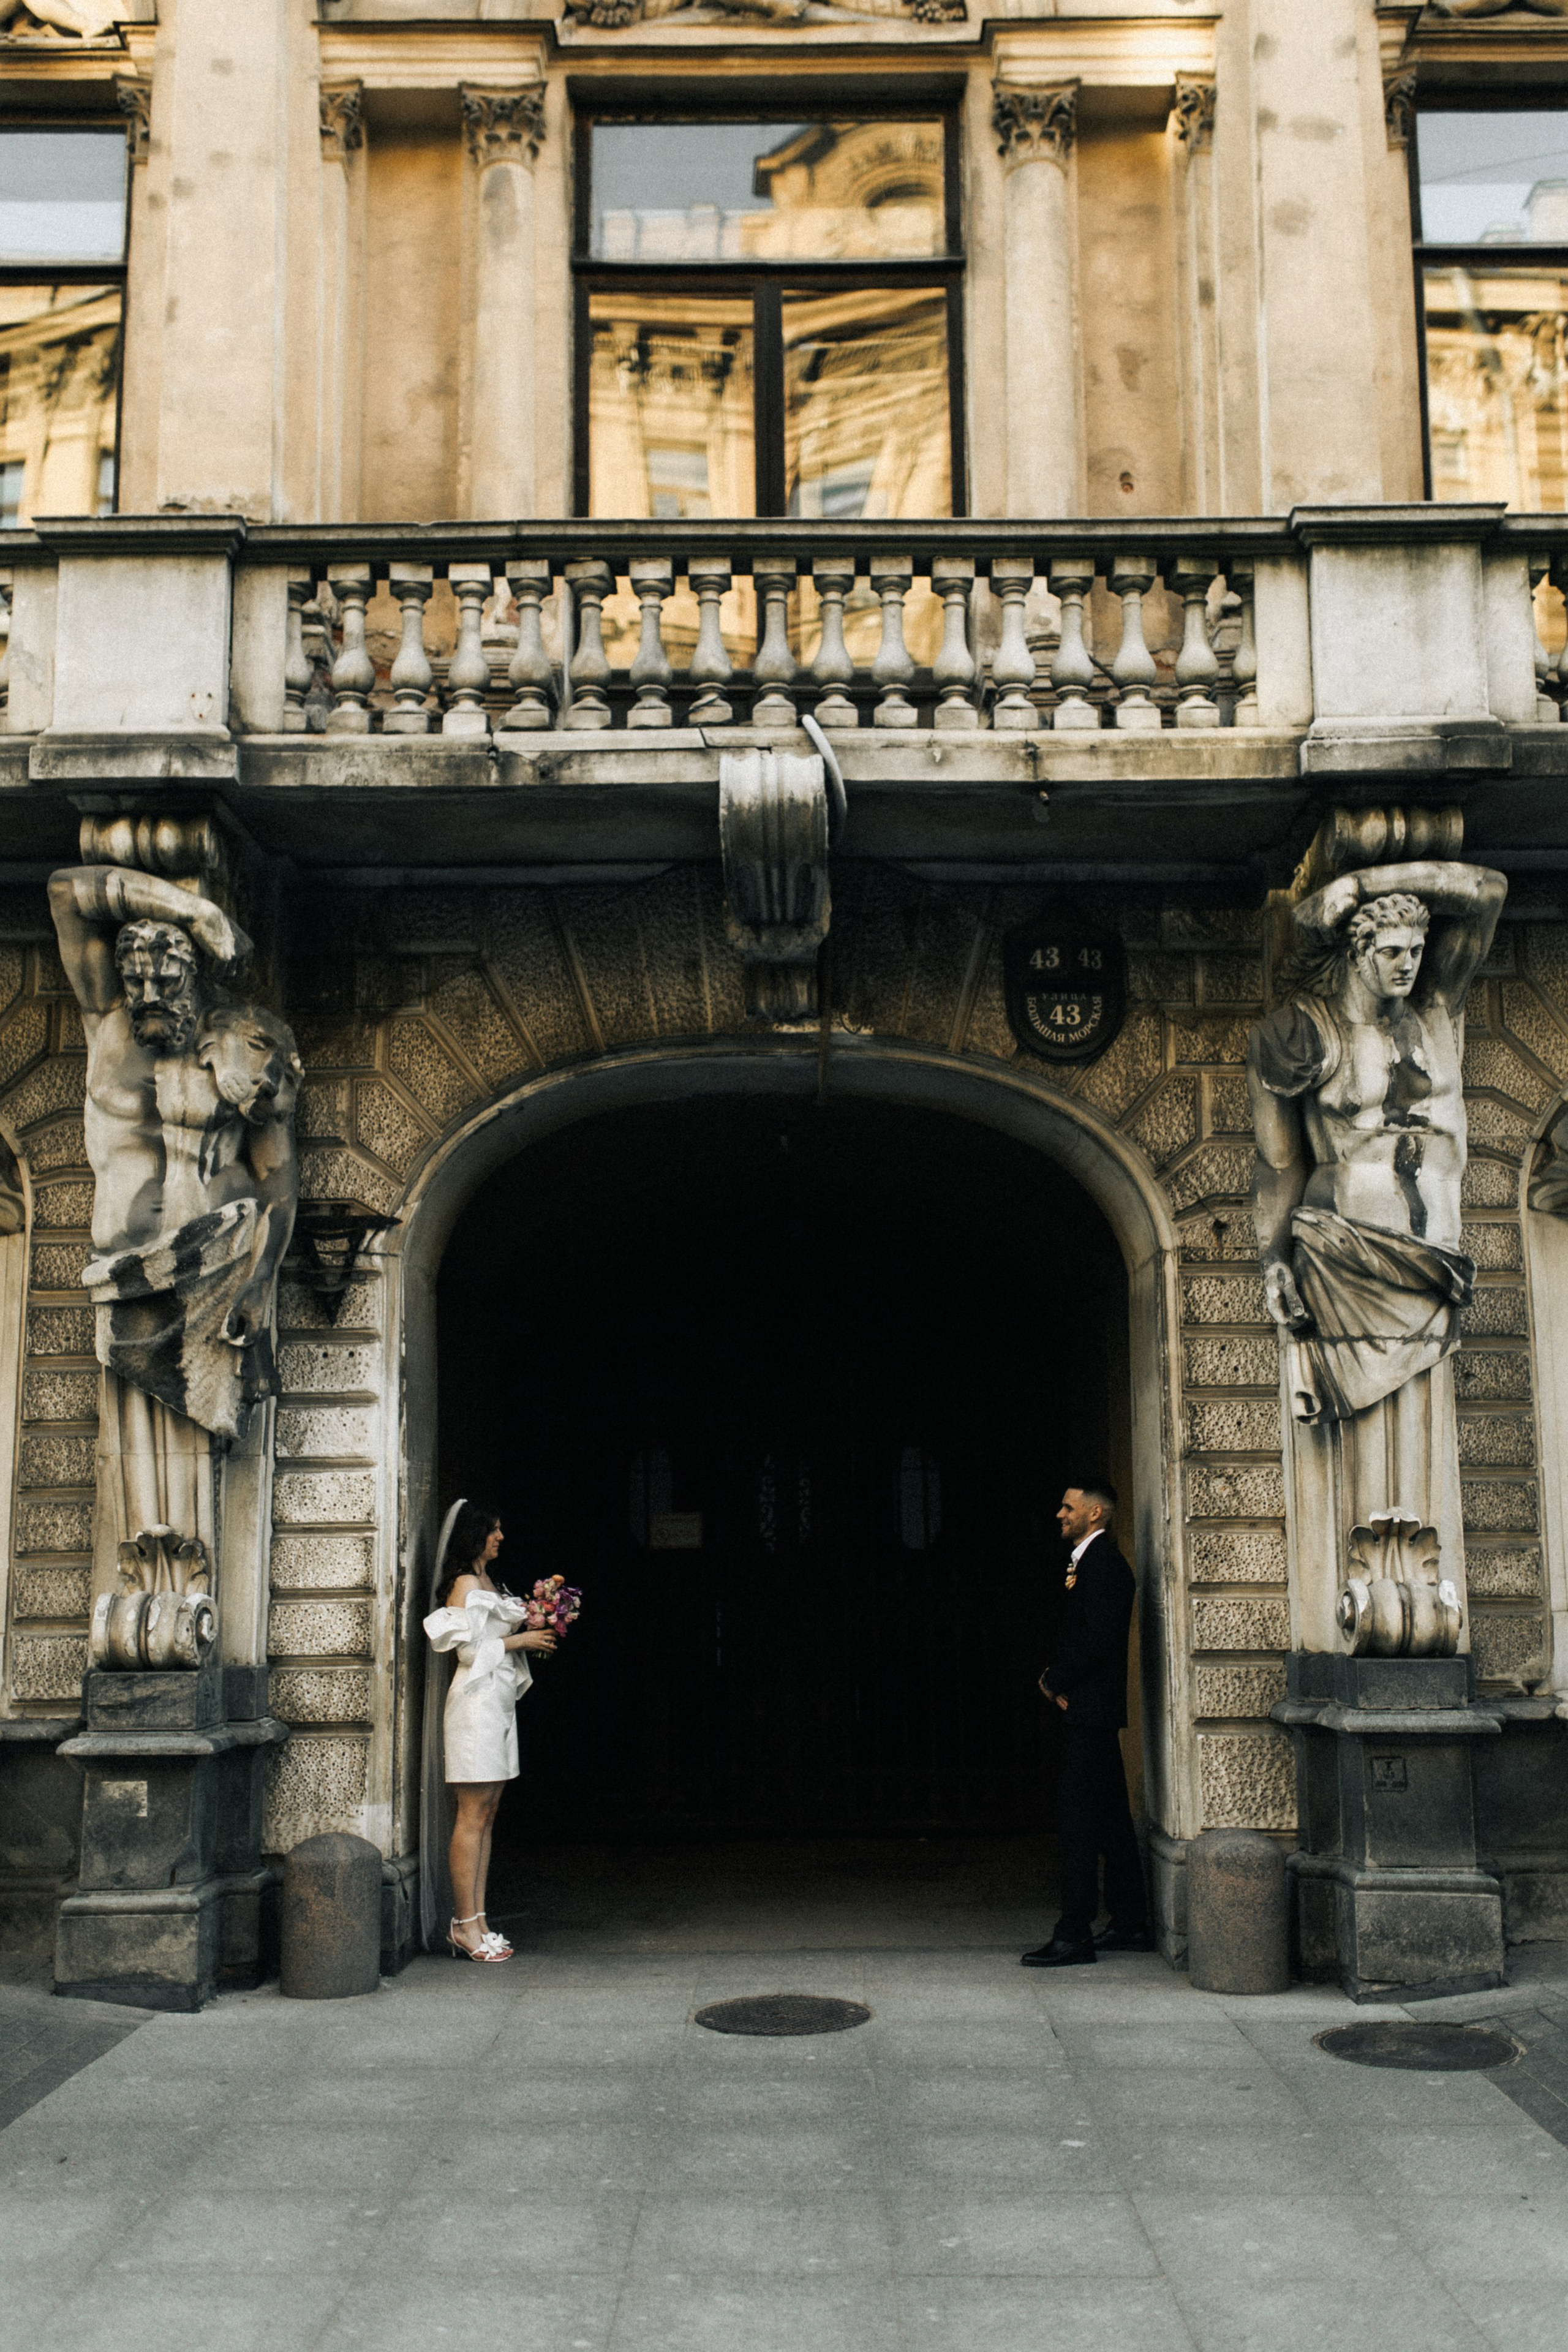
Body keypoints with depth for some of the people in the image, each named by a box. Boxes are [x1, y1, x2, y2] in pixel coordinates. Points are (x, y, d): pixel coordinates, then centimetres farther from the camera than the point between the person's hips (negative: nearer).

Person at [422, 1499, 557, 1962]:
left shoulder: (489, 1583, 19)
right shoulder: (464, 1584, -9)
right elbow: (470, 1649, -15)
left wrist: (533, 1635, 8)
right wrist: (520, 1640, -7)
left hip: (499, 1700, 9)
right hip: (476, 1702, -9)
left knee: (485, 1818, 8)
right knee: (472, 1817, -8)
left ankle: (476, 1923, 11)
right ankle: (465, 1925, -5)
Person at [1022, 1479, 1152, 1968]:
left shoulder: (1103, 1565, -14)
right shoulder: (1091, 1562, 17)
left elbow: (1097, 1641, -22)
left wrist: (1054, 1680, -10)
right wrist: (1058, 1678, 4)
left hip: (1089, 1709, -10)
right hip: (1089, 1711, 10)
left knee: (1076, 1818, -8)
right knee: (1109, 1818, 14)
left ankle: (1074, 1936, -6)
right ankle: (1131, 1925, 20)